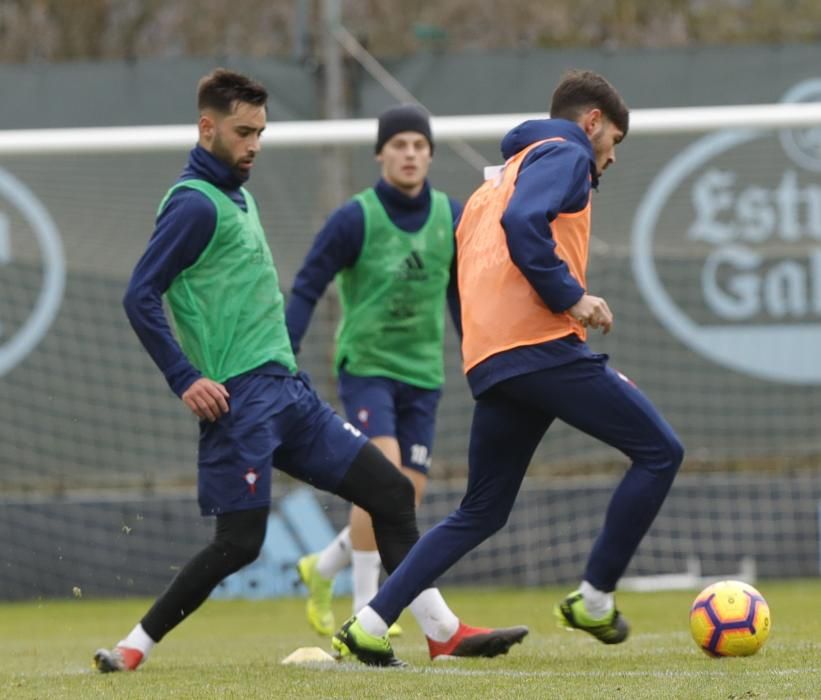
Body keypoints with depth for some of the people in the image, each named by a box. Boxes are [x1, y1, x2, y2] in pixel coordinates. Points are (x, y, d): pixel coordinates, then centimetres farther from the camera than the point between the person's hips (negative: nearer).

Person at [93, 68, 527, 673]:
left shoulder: (238, 196, 18)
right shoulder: (195, 203, -11)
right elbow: (141, 297, -17)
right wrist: (185, 379, -20)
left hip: (288, 389, 9)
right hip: (240, 397, -9)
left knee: (391, 491, 5)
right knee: (239, 543, -10)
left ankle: (443, 632, 7)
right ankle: (132, 650, 0)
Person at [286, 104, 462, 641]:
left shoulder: (452, 218, 4)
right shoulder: (355, 219, -10)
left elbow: (462, 294, 15)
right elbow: (307, 289, -8)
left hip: (422, 375, 5)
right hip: (366, 365, -5)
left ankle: (322, 568, 26)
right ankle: (365, 610, -13)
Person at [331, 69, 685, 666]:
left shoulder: (504, 175, 31)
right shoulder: (566, 154, 3)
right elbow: (522, 223, -18)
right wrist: (572, 296, -13)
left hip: (490, 364, 9)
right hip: (544, 344, -9)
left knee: (481, 514, 15)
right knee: (659, 453, 0)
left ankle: (369, 624, 6)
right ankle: (595, 600, 0)